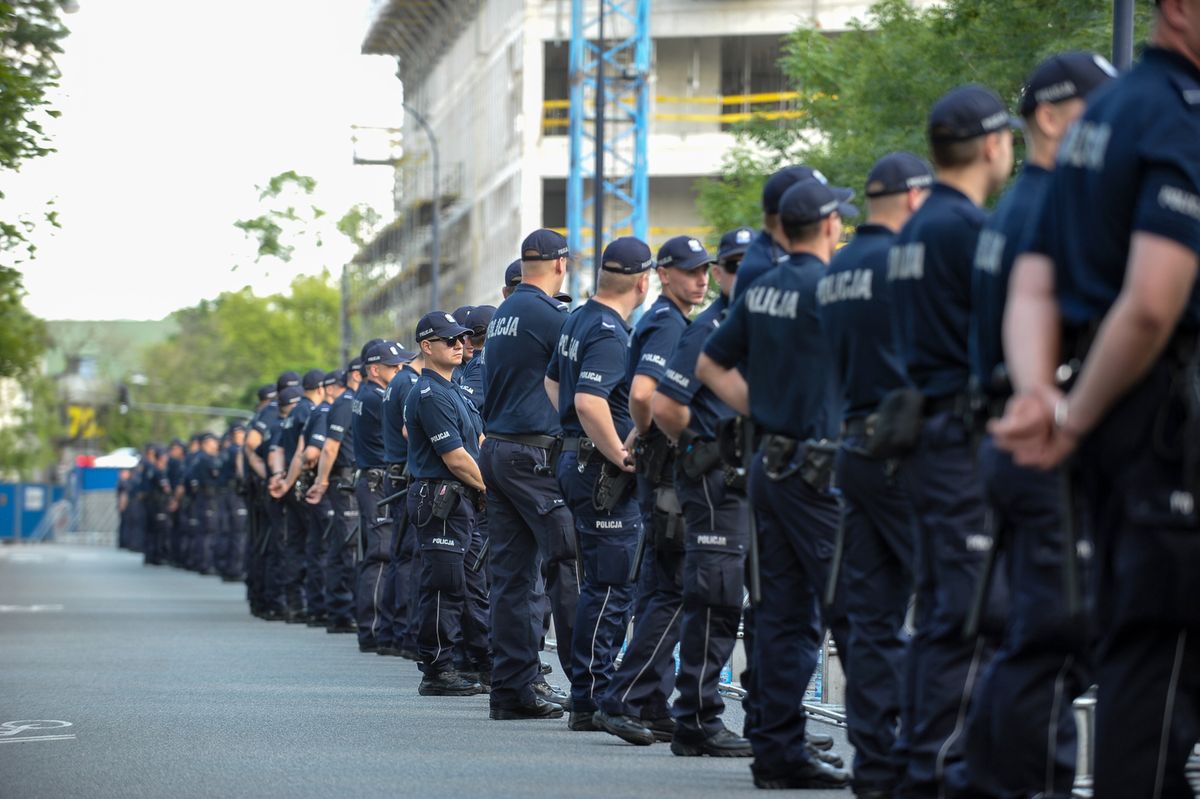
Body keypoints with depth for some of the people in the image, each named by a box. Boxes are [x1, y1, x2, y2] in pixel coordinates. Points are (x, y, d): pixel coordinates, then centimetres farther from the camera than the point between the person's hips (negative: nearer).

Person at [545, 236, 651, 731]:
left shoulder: (577, 320, 13)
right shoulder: (610, 333, -18)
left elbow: (553, 382, 28)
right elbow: (590, 402, -30)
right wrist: (620, 457, -21)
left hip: (577, 460, 10)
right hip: (604, 472, -10)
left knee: (601, 584, 15)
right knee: (611, 587, -7)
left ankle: (591, 693, 19)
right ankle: (591, 702, -7)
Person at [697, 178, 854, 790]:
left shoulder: (761, 289, 10)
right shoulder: (826, 287, -14)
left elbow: (710, 365, 18)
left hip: (772, 462, 8)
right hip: (816, 469, -8)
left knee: (785, 614, 8)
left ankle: (778, 750, 8)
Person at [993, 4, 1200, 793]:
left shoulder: (1103, 116, 17)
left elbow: (1033, 288, 13)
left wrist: (1039, 392, -2)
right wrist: (1077, 416, -13)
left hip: (1111, 417, 9)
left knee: (1137, 638, 16)